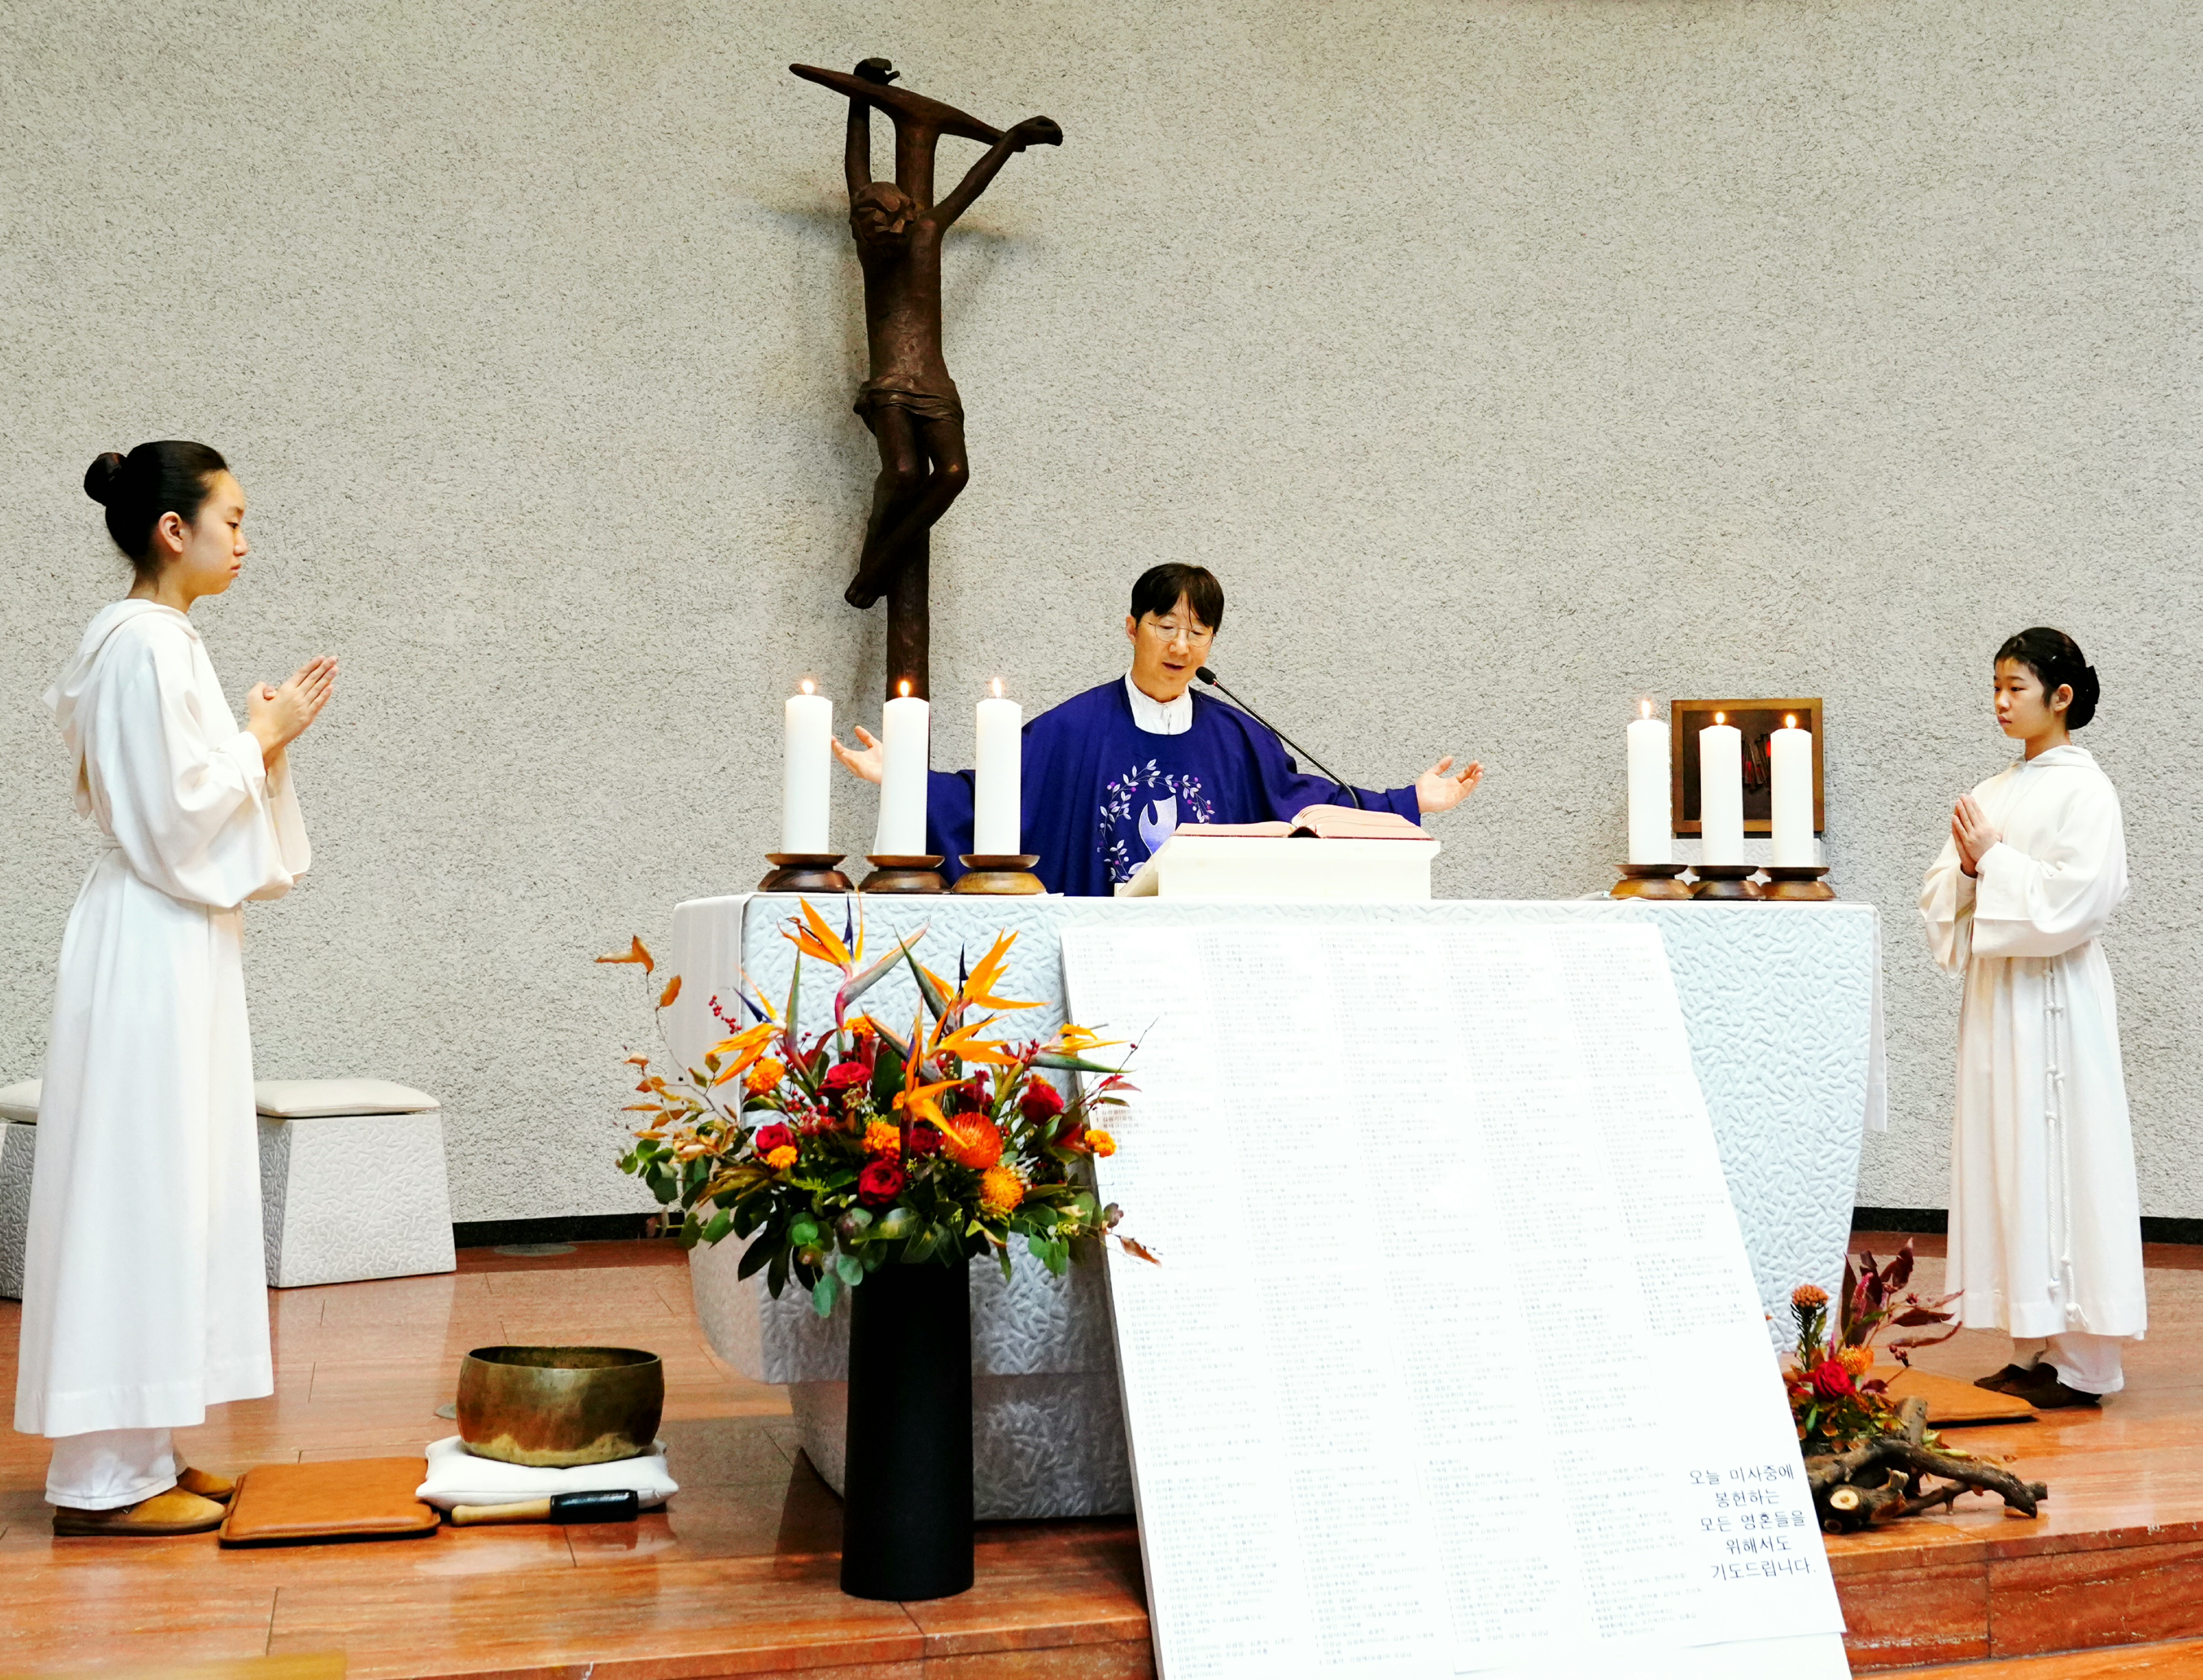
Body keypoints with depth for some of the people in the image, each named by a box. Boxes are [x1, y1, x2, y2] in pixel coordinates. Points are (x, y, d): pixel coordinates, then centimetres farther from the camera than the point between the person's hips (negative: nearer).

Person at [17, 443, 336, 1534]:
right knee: (138, 1188, -6)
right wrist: (260, 740, -6)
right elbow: (175, 812, -19)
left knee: (177, 1190, 11)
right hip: (151, 948, -10)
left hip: (181, 945, 10)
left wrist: (267, 742, 9)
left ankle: (142, 1454, 19)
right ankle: (104, 1475, 1)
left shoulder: (164, 641, 16)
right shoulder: (144, 644, -14)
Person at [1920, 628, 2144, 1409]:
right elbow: (1942, 898, 12)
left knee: (2057, 1163, -5)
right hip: (1997, 993, 7)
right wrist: (1968, 866, -8)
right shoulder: (1993, 792, 14)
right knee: (2005, 1161, 8)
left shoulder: (2084, 790, -7)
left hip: (2054, 999, -7)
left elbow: (2075, 902, -17)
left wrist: (1994, 860, -12)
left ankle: (2081, 1364, 2)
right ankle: (2043, 1348, 16)